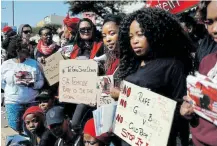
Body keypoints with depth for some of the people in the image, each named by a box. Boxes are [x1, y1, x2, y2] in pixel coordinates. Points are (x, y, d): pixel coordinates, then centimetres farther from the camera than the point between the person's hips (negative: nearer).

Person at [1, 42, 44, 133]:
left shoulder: (34, 63, 5)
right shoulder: (6, 64, 0)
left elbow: (41, 81, 4)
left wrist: (33, 84, -15)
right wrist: (12, 91, 0)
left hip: (32, 102, 2)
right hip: (13, 102, -1)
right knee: (15, 129, 3)